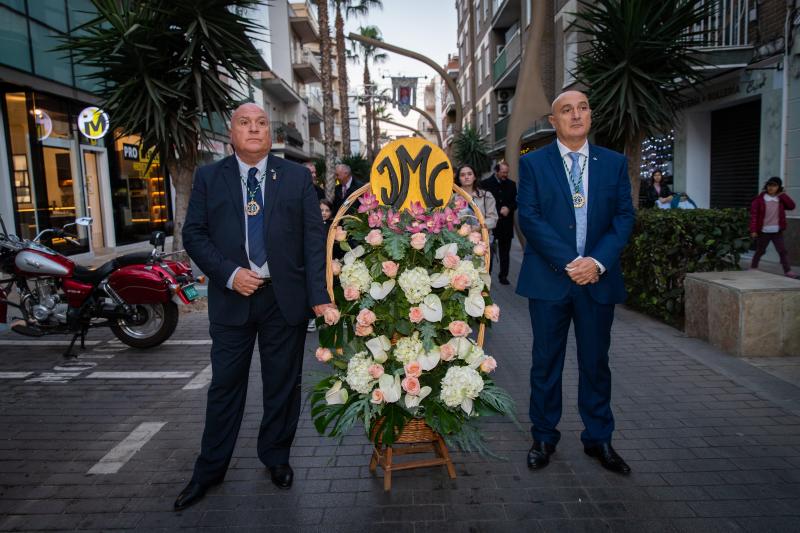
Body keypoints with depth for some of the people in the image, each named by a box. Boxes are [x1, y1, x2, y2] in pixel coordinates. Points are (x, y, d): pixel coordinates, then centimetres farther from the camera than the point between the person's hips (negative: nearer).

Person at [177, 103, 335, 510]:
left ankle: (276, 457, 33)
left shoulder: (297, 176, 2)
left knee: (283, 384, 12)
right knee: (225, 385, 11)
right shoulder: (208, 177, 4)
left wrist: (320, 295, -12)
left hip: (285, 297, 0)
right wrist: (230, 274, -13)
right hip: (232, 296, 0)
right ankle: (210, 469, 28)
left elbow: (314, 237, -3)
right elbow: (193, 234, 2)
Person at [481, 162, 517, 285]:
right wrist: (499, 212, -9)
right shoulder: (485, 184, -2)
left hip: (506, 224, 3)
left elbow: (516, 202, 10)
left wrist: (508, 208, -10)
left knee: (505, 252, 9)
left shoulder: (511, 184, 8)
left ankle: (503, 275, 18)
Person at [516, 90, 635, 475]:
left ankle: (598, 439, 28)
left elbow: (624, 217, 3)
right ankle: (544, 437, 24)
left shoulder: (614, 163, 8)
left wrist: (597, 261, -13)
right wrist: (568, 262, -16)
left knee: (596, 363, 12)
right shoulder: (532, 163, 1)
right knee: (546, 363, 8)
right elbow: (529, 217, -8)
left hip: (598, 279, 2)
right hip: (549, 278, -2)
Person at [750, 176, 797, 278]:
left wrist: (783, 195, -8)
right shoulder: (759, 199, -5)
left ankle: (788, 271, -3)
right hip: (763, 231, -2)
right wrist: (753, 230, -14)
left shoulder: (781, 199, 6)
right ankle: (753, 268, 25)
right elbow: (754, 215, -8)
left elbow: (791, 206, -7)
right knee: (760, 251, 11)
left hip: (777, 231, 2)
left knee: (783, 251, -3)